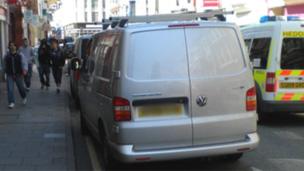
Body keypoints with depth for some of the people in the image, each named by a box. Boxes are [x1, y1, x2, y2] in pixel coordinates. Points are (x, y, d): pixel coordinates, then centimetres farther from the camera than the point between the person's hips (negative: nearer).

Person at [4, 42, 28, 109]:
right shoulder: (6, 56, 2)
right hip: (9, 75, 1)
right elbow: (5, 66, 15)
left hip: (19, 75, -1)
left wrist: (25, 70, -25)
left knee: (21, 87, 11)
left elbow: (24, 63, -9)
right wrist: (6, 72, 17)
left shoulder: (20, 55, -4)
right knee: (10, 89, -7)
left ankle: (24, 97, 40)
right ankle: (11, 102, -1)